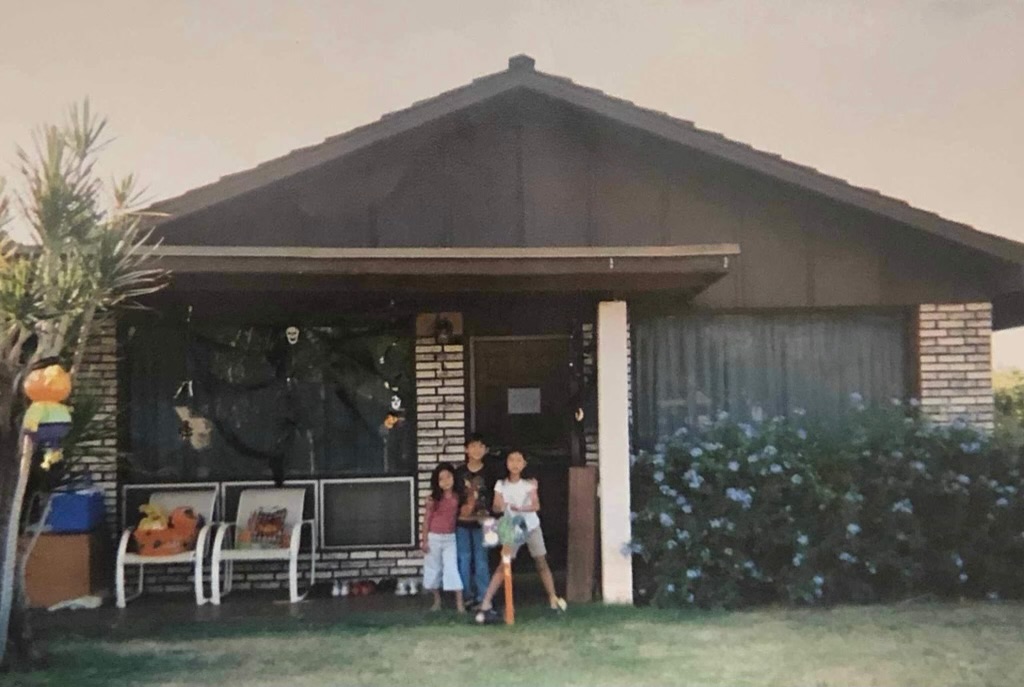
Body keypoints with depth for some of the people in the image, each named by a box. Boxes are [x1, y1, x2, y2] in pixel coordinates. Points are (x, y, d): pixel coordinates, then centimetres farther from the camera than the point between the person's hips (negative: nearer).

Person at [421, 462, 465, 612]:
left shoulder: (457, 497, -2)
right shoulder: (433, 498, -6)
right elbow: (426, 519, -3)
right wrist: (424, 540, -4)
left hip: (450, 538, 0)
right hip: (434, 537, 0)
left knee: (452, 568, -8)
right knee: (434, 569, 10)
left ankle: (459, 603, -7)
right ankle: (437, 600, 26)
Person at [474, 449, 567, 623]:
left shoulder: (529, 484, -5)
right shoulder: (501, 484, -4)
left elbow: (536, 506, -16)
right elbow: (495, 508, -9)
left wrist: (521, 508, -35)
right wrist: (500, 507, -33)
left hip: (532, 527, 1)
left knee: (542, 563, 3)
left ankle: (553, 599, 10)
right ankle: (485, 603, -12)